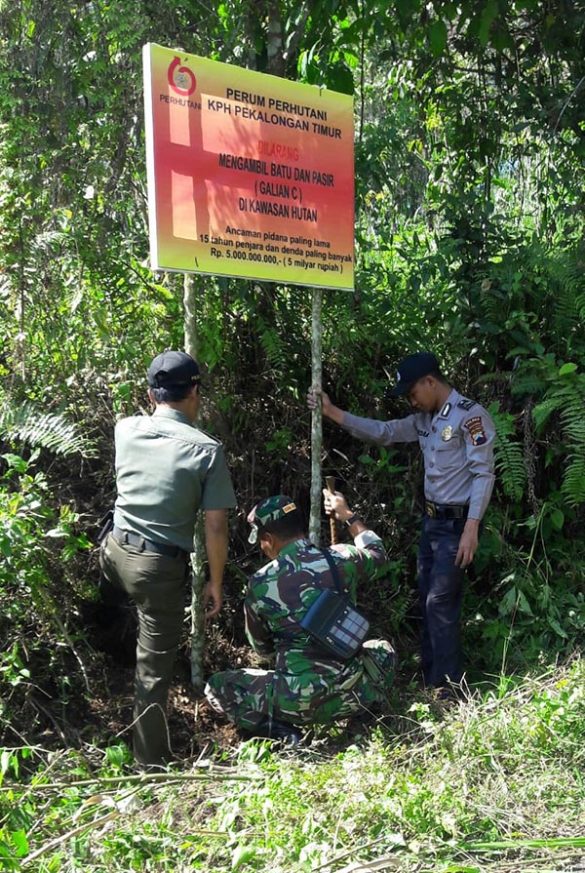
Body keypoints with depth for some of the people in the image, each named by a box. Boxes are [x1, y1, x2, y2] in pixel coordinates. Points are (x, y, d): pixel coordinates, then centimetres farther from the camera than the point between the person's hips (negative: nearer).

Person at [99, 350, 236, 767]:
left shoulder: (126, 430, -2)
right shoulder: (206, 449, -14)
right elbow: (216, 527, -12)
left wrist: (157, 406, 44)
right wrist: (215, 582, 1)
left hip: (116, 552, 5)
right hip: (161, 568, -4)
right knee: (154, 670, 7)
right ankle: (153, 763, 21)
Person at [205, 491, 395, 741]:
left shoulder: (260, 584, -8)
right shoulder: (342, 559, -5)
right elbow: (377, 553, 21)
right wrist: (348, 516, 31)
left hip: (296, 702, -3)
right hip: (351, 694, 3)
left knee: (216, 687, 18)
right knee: (382, 649, 34)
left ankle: (277, 730, -2)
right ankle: (367, 711, 11)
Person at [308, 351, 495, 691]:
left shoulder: (470, 415, -15)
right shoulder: (425, 419, 10)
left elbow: (483, 474, -19)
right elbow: (384, 431, 13)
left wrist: (472, 528, -24)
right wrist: (332, 412, 6)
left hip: (456, 523, -9)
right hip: (432, 520, 9)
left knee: (441, 604, -6)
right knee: (427, 600, 13)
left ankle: (448, 687, 5)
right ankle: (430, 680, 25)